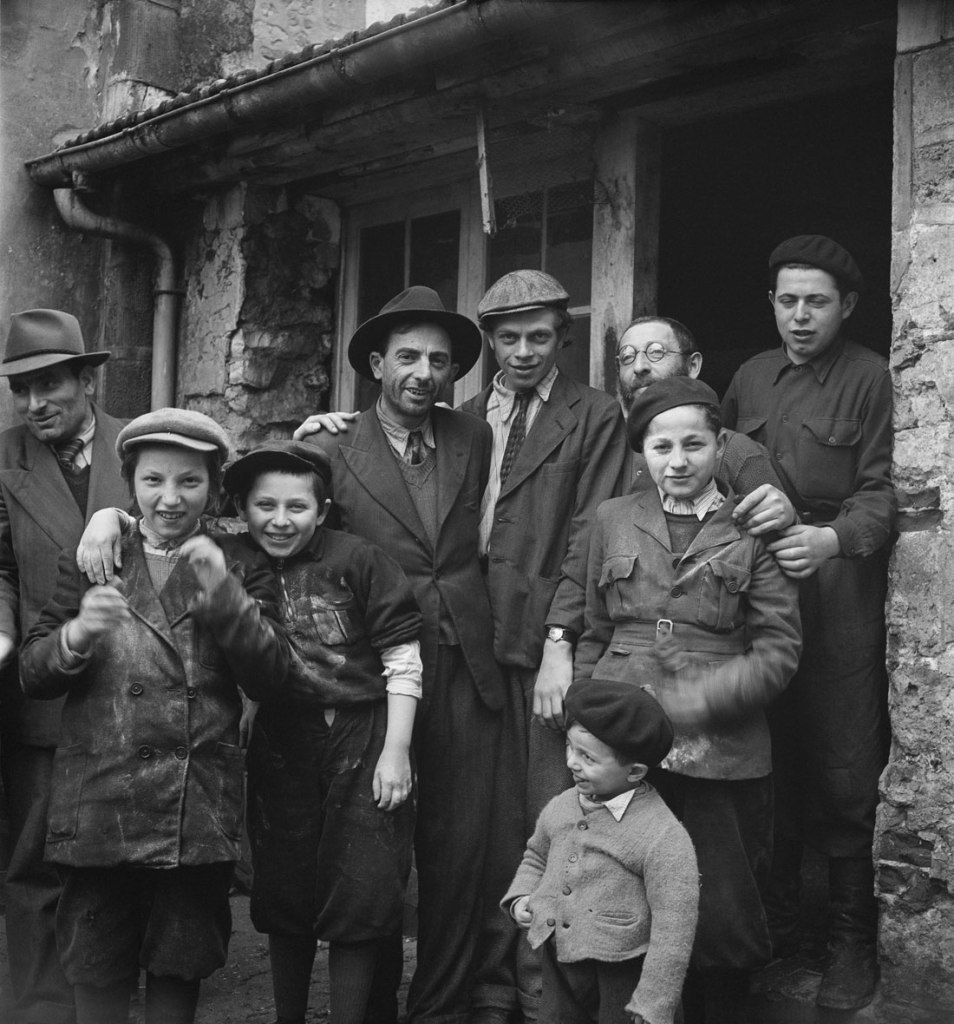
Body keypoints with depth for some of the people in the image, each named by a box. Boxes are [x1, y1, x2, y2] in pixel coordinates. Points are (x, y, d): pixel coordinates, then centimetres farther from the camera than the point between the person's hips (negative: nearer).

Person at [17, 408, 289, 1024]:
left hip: (200, 805, 0)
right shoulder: (89, 562, 8)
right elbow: (33, 674, 4)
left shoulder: (241, 568, 7)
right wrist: (76, 637, -17)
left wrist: (225, 595, -15)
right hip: (99, 799, 0)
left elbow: (269, 679, -3)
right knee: (96, 974, 7)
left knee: (180, 972, 10)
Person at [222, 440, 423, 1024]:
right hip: (280, 743, 3)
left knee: (360, 899, 1)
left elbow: (402, 657, -8)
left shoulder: (357, 560, -10)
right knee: (284, 896, 13)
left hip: (363, 739, -3)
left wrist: (396, 751, -9)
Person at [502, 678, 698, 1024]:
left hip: (622, 978, -6)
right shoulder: (560, 808, 0)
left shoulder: (665, 840, -20)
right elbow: (536, 856, 21)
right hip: (559, 968, 6)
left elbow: (673, 931, -19)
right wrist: (521, 898, 3)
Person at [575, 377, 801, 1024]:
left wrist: (684, 705, -12)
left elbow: (778, 653, -2)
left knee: (722, 920, 0)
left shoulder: (754, 529, 2)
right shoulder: (613, 519, 11)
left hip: (719, 749, -2)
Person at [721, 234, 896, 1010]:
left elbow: (880, 488, -7)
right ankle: (774, 921, 24)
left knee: (844, 779, 0)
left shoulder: (869, 377, -1)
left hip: (838, 593, -4)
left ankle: (853, 945, 14)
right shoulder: (751, 378, 15)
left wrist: (834, 538, -23)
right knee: (768, 767, 9)